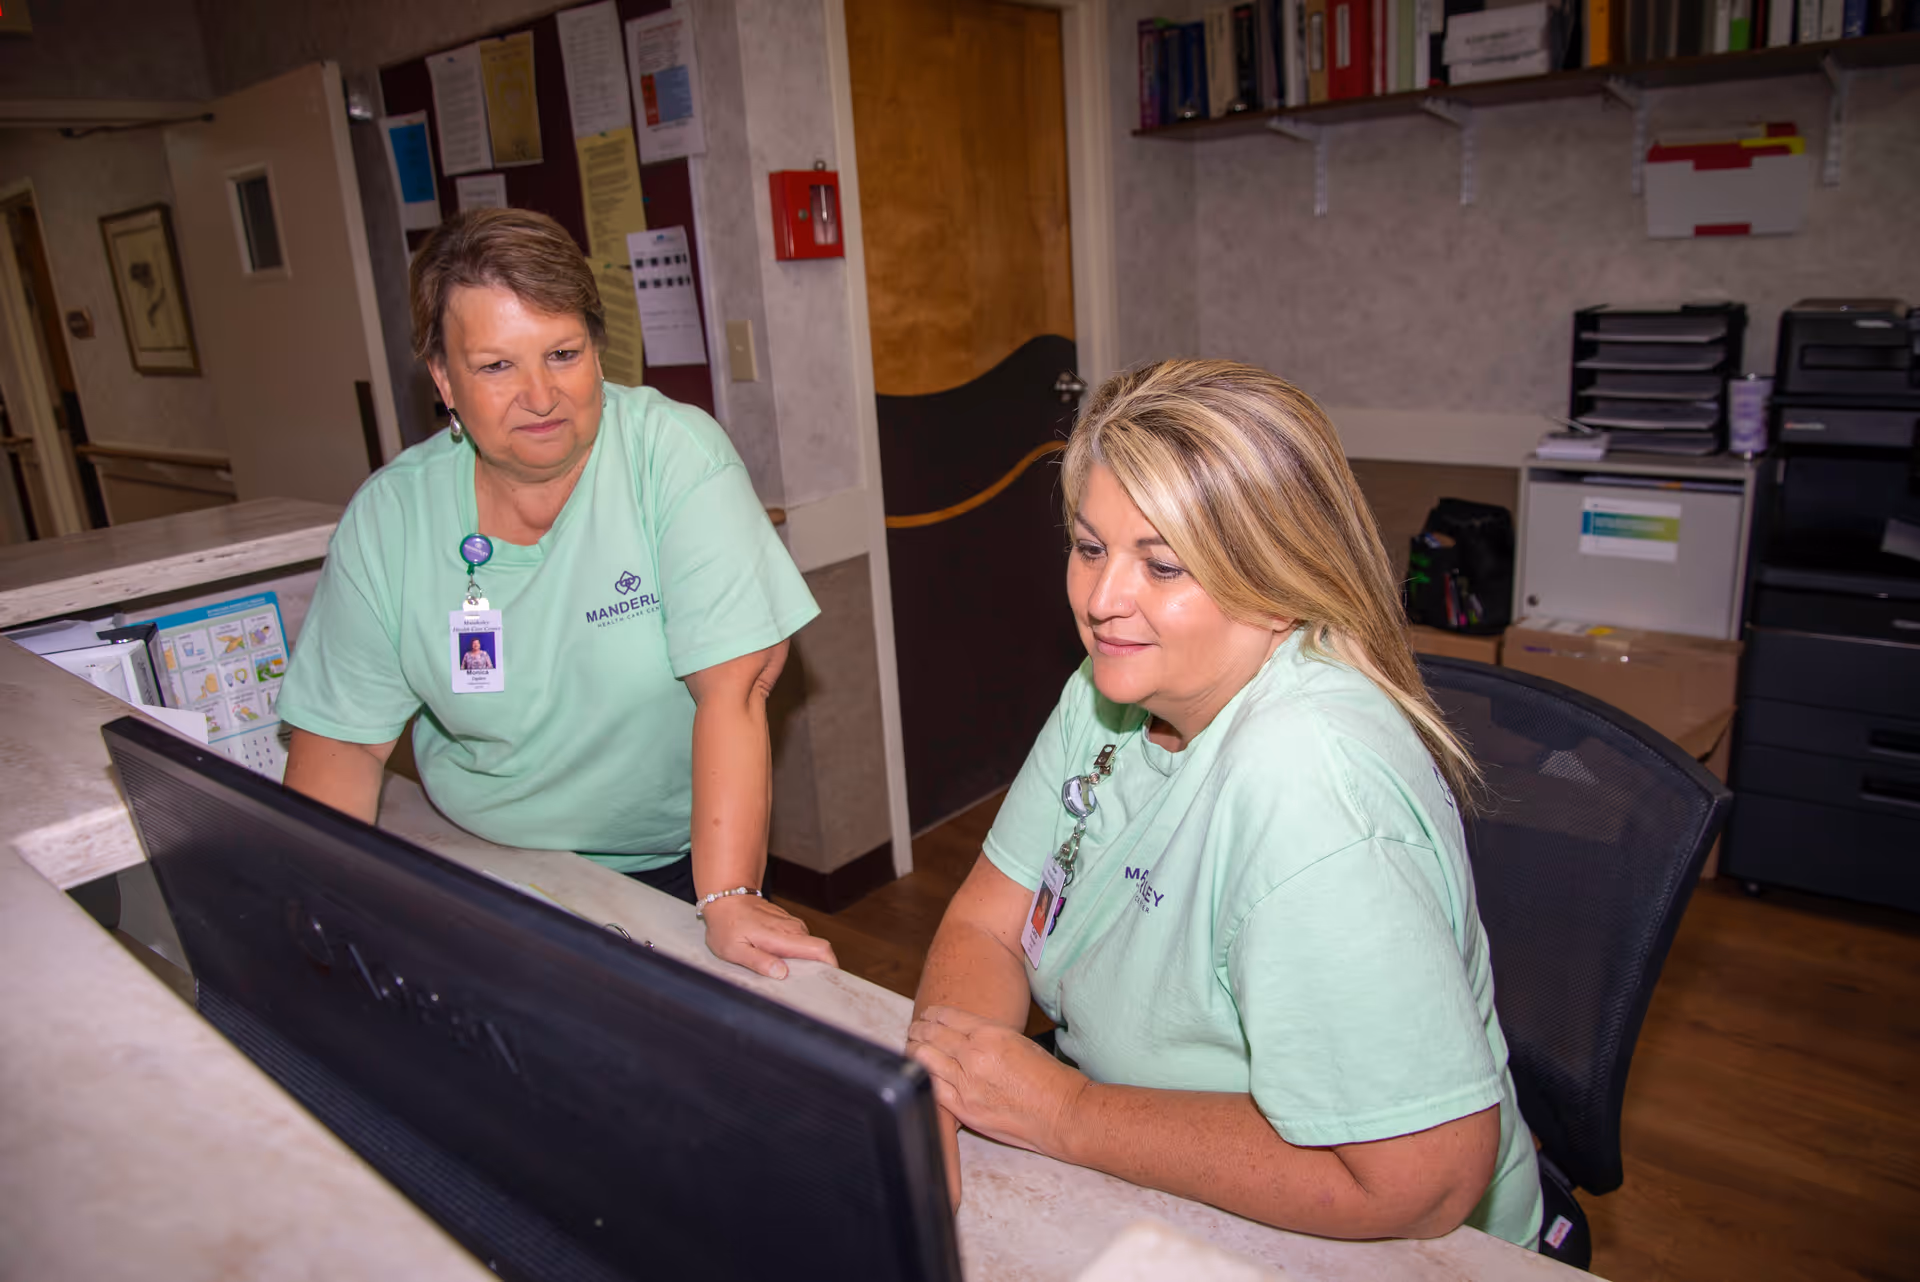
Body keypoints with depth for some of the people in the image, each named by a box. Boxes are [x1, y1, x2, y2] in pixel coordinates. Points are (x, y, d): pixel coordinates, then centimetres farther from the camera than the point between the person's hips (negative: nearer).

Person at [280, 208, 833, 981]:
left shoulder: (677, 458, -17)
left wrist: (728, 901, -30)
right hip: (474, 860, 3)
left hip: (669, 862, -2)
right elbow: (345, 741, -2)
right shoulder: (387, 516, -7)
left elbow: (733, 688, -23)